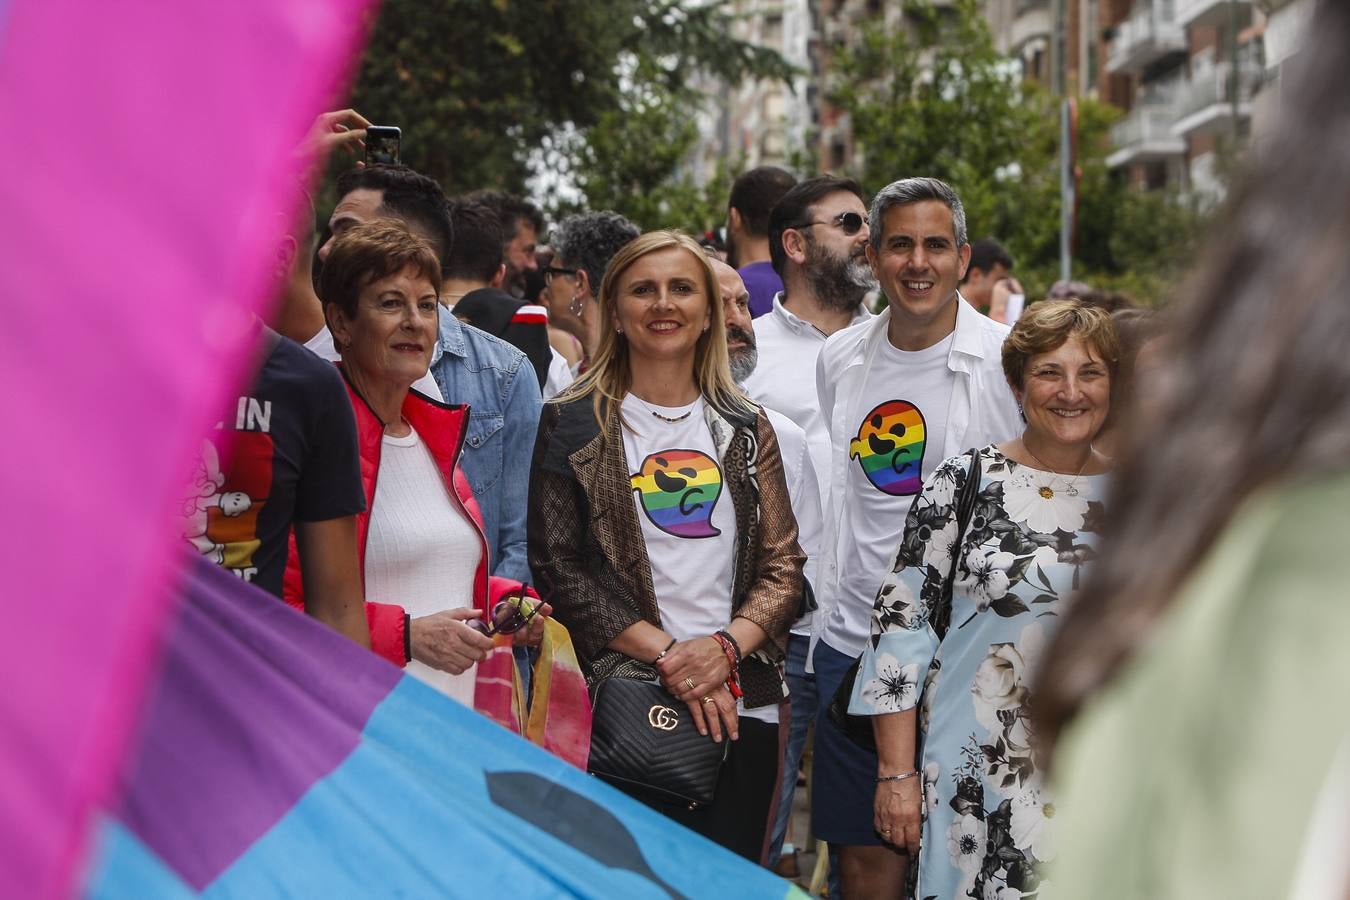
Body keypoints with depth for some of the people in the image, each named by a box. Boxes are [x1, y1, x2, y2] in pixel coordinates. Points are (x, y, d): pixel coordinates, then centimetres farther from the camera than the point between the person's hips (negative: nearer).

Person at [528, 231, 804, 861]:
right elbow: (558, 566, -5)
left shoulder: (746, 430, 12)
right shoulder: (574, 426, 2)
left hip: (741, 701, 3)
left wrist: (726, 645, -12)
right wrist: (665, 654, -13)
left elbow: (783, 566, 7)